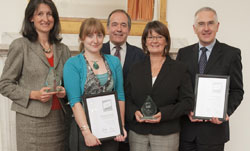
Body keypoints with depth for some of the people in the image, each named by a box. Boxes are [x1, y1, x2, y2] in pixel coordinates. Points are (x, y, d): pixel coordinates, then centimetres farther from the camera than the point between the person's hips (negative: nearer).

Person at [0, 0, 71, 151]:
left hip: (59, 119, 4)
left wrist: (65, 91, -2)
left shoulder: (63, 49, 10)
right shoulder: (20, 45, -2)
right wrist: (33, 94, -14)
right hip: (32, 121, -3)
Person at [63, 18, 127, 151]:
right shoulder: (72, 64, -4)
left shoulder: (114, 61, 6)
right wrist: (87, 132, -16)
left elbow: (120, 96, 6)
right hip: (84, 128, -3)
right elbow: (75, 101, -10)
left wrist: (121, 126, -1)